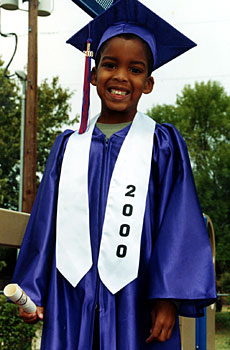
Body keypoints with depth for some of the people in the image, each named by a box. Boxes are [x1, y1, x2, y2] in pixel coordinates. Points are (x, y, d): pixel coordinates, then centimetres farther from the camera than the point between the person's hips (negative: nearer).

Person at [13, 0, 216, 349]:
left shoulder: (163, 145, 2)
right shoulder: (69, 145, 11)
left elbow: (179, 228, -4)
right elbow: (45, 222, 12)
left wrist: (168, 299, -11)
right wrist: (31, 291, 7)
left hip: (136, 304, -2)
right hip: (71, 303, 3)